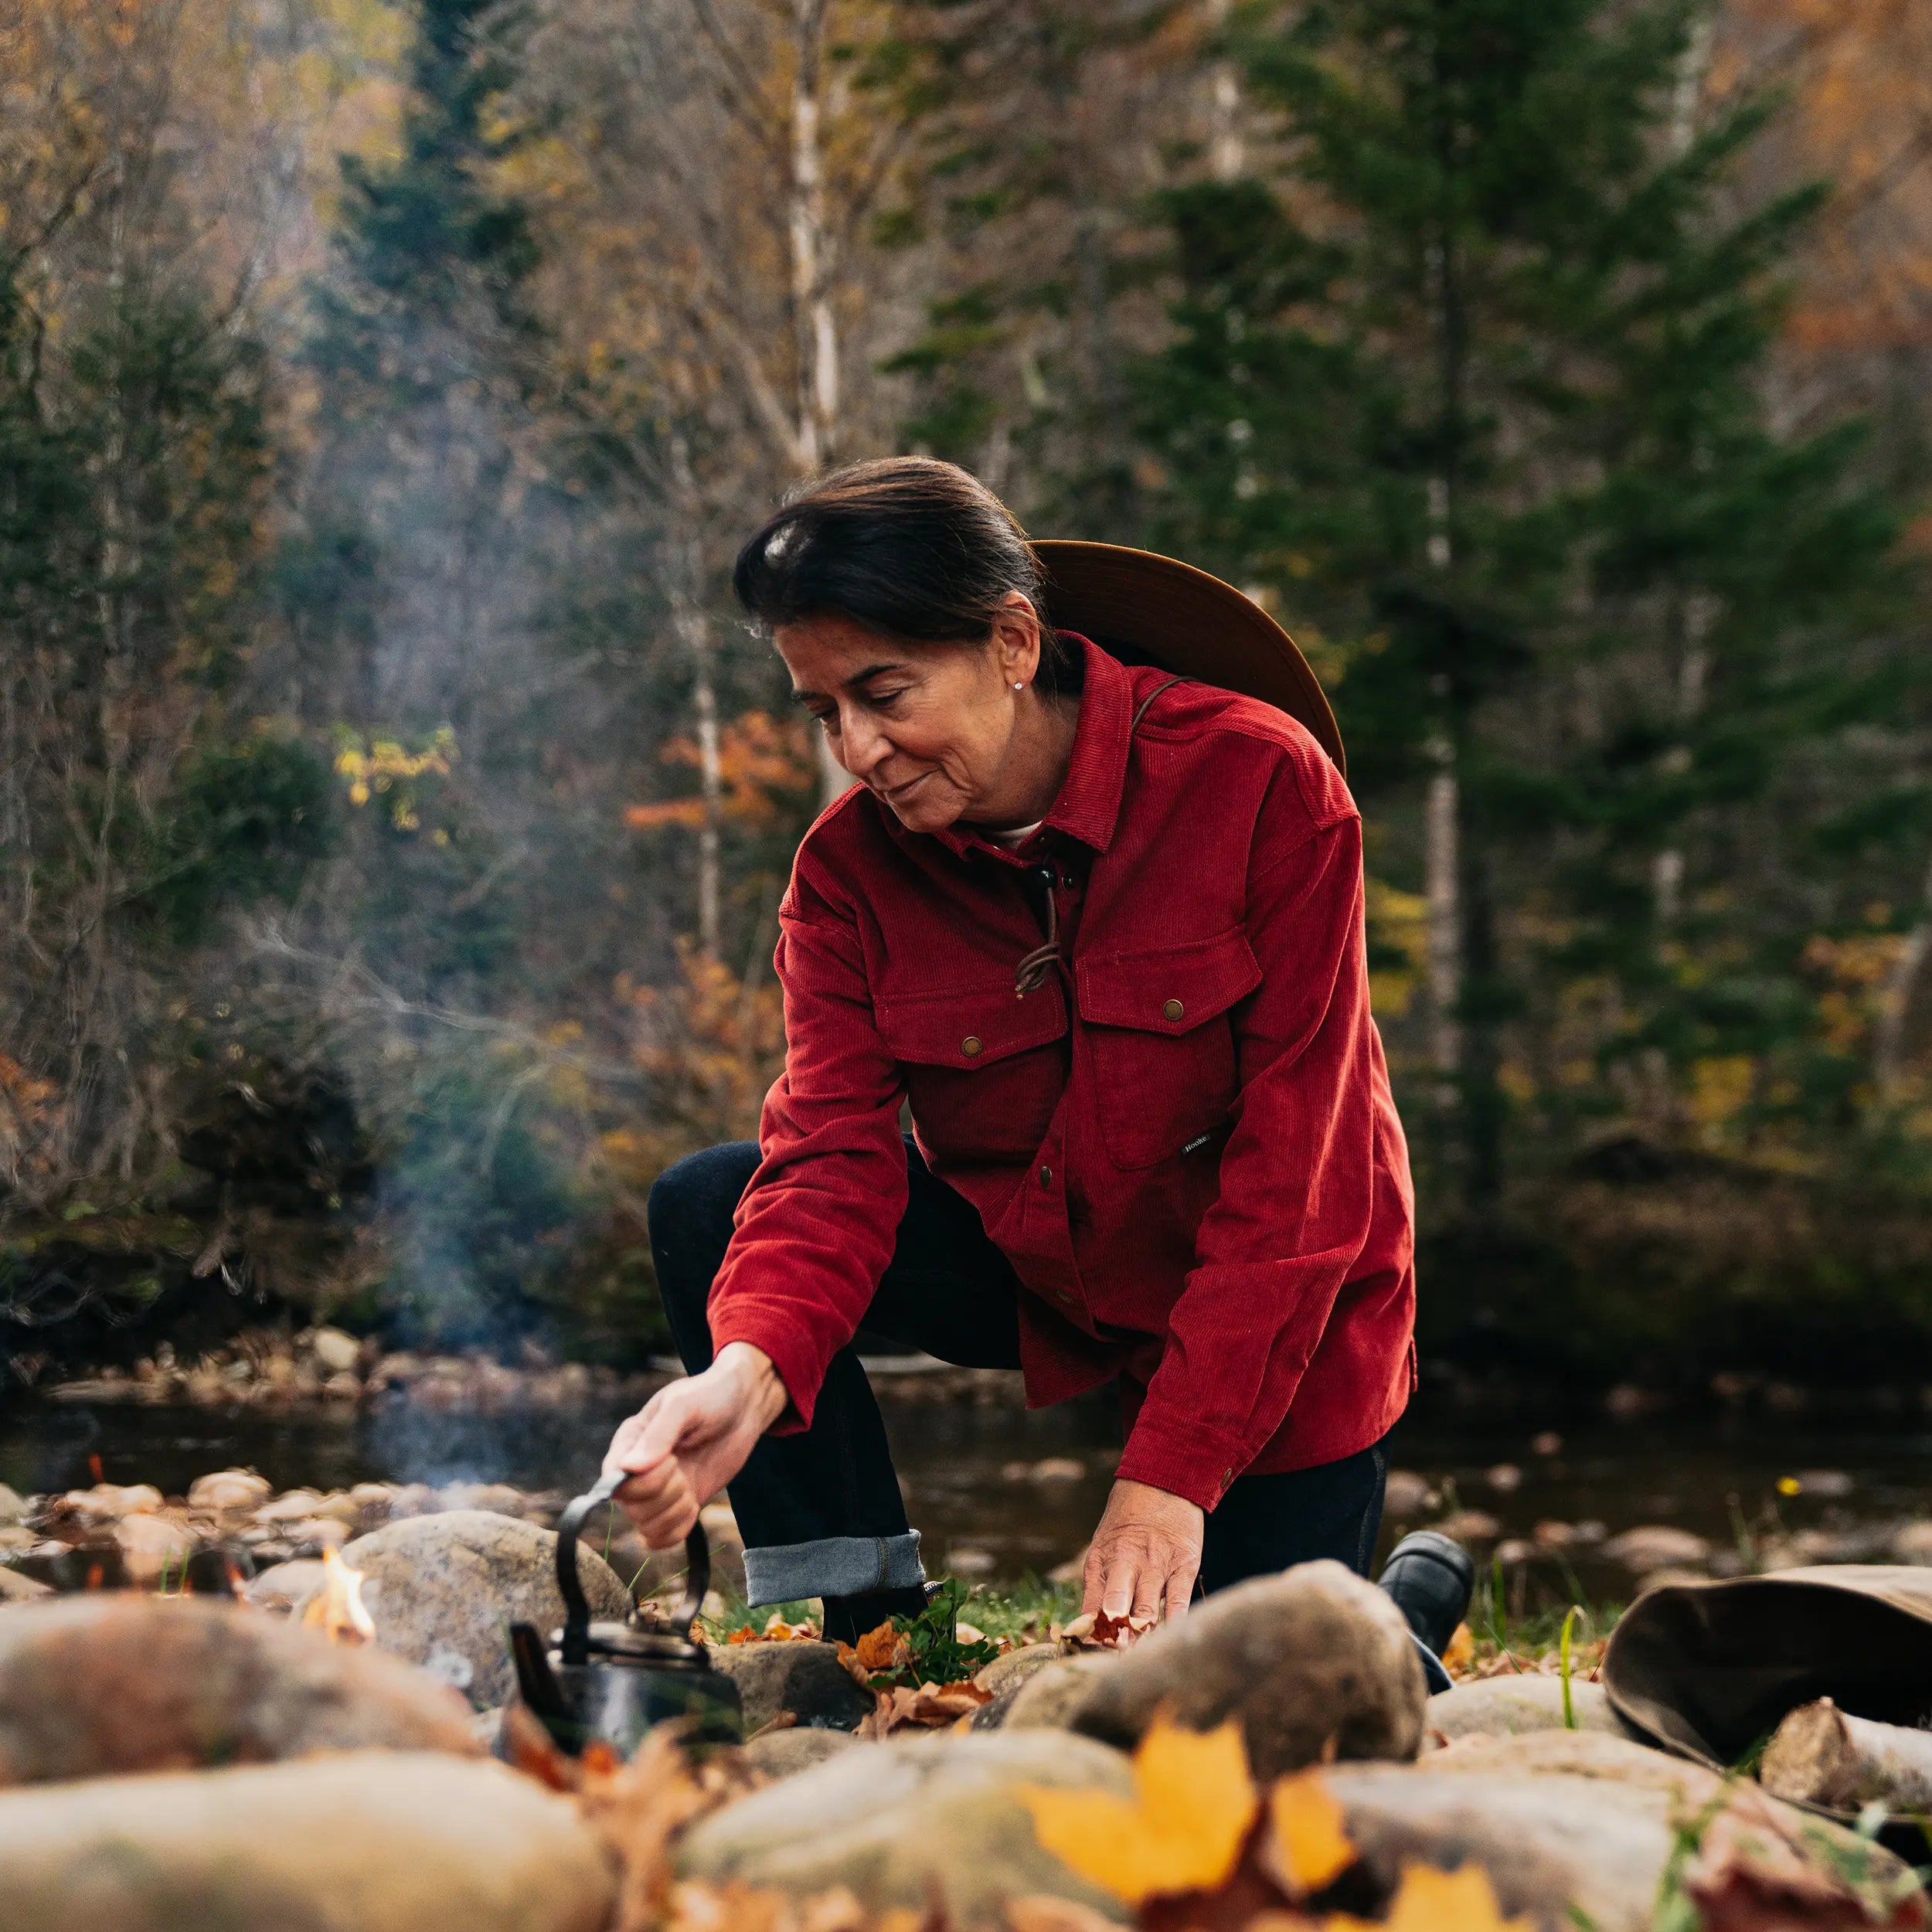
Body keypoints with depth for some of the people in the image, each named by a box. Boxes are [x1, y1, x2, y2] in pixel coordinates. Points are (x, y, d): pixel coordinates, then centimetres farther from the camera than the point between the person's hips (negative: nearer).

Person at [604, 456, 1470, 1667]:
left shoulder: (1260, 779, -25)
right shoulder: (850, 864, -13)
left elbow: (1293, 1169, -25)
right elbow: (833, 1159, -23)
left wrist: (1170, 1476, -30)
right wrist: (750, 1370, -46)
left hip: (1279, 1317, -3)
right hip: (1038, 1274, 3)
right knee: (707, 1209, -20)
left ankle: (1415, 1596, 33)